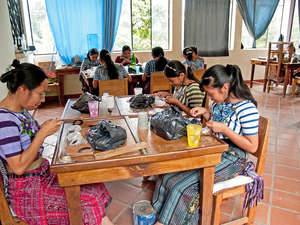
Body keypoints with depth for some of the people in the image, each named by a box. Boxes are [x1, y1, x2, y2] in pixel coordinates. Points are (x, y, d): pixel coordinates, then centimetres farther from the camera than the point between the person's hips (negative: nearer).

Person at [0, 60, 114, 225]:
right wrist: (42, 133, -22)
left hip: (43, 173, 9)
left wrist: (44, 129, 0)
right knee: (89, 200, -12)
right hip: (26, 190, -9)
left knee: (92, 185, -2)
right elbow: (18, 167, -24)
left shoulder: (21, 109, 5)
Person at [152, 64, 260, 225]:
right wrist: (205, 113, 1)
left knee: (182, 184, -20)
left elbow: (252, 147, -16)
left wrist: (224, 129, -23)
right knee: (169, 171, -11)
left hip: (232, 158, -7)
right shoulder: (220, 102, 2)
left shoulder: (247, 108, -18)